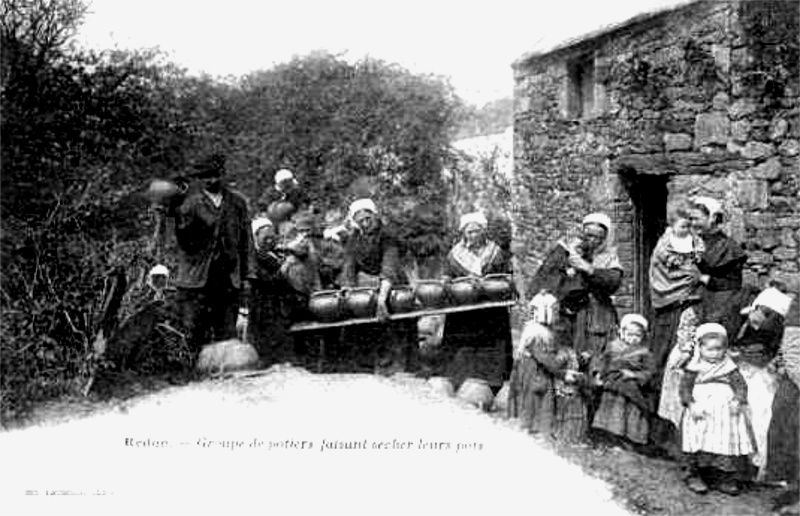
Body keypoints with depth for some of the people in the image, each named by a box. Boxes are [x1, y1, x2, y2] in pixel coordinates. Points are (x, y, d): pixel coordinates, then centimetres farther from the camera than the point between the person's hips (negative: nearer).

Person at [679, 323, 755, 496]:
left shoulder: (729, 368, 12)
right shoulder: (694, 368, 6)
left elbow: (741, 385, 7)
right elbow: (685, 387, 2)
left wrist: (738, 401, -11)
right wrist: (691, 404, -13)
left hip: (726, 412, 2)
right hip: (701, 411, -2)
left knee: (729, 441, -6)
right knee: (698, 442, -11)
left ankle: (725, 478, 2)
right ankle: (694, 475, 0)